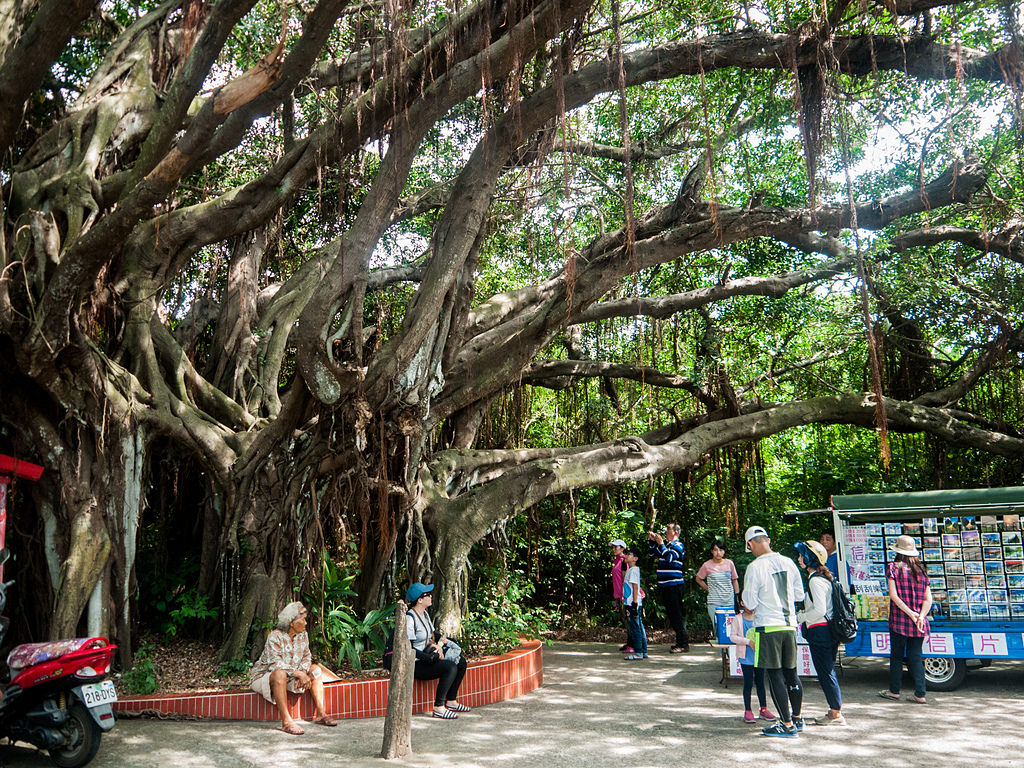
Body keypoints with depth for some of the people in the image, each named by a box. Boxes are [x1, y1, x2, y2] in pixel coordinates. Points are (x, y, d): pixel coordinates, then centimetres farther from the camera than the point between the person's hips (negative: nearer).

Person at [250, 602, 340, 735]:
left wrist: (303, 672, -21)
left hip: (290, 677, 7)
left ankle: (320, 714, -13)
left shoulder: (303, 635, 0)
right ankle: (286, 721, -40)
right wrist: (298, 674, -34)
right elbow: (275, 664, -30)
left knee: (315, 669, -7)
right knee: (280, 674, -39)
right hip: (264, 676, -7)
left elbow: (307, 656, 1)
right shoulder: (275, 636, -23)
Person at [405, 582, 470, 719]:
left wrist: (441, 639, 3)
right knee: (450, 668, -25)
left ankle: (451, 701, 11)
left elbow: (433, 633, 25)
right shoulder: (409, 618, -20)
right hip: (414, 664, -10)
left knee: (461, 662, 3)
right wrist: (432, 658, -22)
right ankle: (438, 708, -17)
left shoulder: (425, 613, 10)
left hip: (425, 657, 10)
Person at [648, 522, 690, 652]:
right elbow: (653, 554, 27)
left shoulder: (678, 545, -8)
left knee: (677, 614, -9)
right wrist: (653, 541, 15)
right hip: (665, 586, 9)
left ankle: (684, 644, -6)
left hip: (674, 585, -9)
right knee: (671, 614, 14)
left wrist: (661, 544, -17)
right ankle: (680, 640, 23)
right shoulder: (666, 544, 18)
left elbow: (669, 557, -24)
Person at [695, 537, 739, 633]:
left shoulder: (729, 563, 3)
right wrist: (708, 589, 4)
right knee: (717, 628, -7)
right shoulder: (707, 565, -2)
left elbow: (734, 580, 12)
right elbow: (698, 579, 12)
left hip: (729, 602, 2)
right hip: (714, 603, -2)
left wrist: (737, 596, 10)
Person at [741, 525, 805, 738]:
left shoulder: (754, 568, -14)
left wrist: (748, 603, 11)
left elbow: (750, 603, -10)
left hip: (768, 626, -6)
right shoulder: (788, 563, 4)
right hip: (789, 625, 6)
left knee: (775, 675, 1)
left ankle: (787, 725, 4)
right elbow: (800, 595, 12)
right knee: (791, 673, 16)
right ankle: (797, 719, 28)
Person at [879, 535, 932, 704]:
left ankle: (894, 690, 16)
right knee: (915, 657, 9)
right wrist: (920, 616, -8)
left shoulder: (893, 568, -5)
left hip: (899, 620, -4)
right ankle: (919, 694, 6)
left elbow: (893, 595, -14)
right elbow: (928, 599, 0)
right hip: (918, 623, 4)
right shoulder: (921, 570, 8)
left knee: (896, 655, 8)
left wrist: (910, 613, -13)